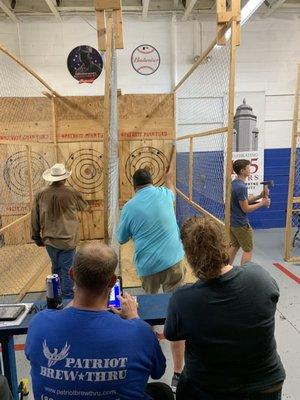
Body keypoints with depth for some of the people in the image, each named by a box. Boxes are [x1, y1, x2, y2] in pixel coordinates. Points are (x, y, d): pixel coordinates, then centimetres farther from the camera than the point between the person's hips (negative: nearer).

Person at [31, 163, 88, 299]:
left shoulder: (40, 194, -4)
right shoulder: (71, 193, -12)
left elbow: (35, 218, 2)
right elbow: (84, 207, 8)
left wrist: (37, 237, 14)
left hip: (49, 240, 4)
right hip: (67, 240, -4)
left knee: (56, 269, 21)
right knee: (67, 271, 6)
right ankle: (68, 298, 14)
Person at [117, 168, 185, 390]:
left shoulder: (130, 207, 0)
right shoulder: (164, 194, 4)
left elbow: (121, 240, 11)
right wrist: (170, 178, 52)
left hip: (147, 267, 1)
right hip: (173, 261, 0)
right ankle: (178, 372, 5)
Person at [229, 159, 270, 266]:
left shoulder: (234, 183, 7)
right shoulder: (241, 186, -23)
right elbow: (245, 208, -20)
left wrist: (260, 196, 5)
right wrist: (262, 203, -9)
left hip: (233, 222, 9)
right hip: (241, 224, -9)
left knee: (234, 246, 19)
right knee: (248, 249, 3)